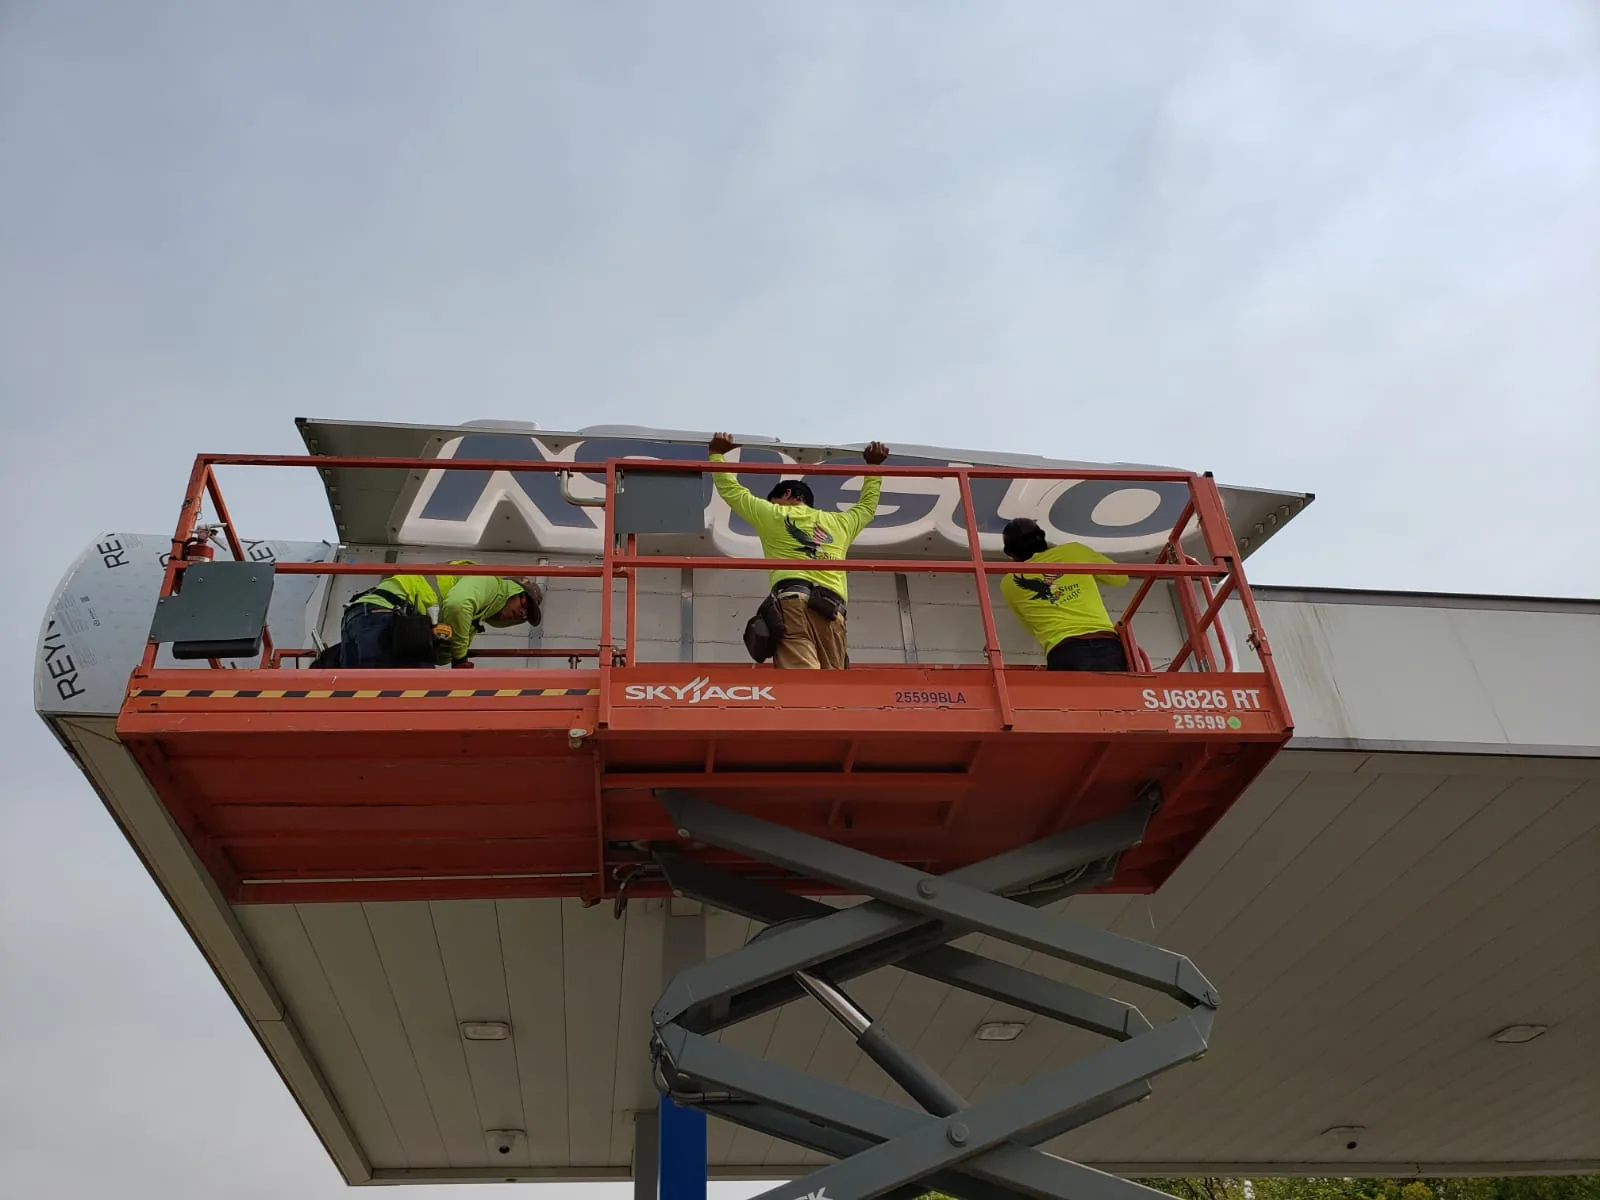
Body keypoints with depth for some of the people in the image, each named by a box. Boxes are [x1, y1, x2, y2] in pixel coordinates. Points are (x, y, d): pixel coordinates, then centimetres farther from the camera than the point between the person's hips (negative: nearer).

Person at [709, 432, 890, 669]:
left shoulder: (772, 514, 20)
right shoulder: (839, 523, 29)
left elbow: (730, 489, 30)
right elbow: (867, 504, 48)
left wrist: (717, 454, 45)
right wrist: (873, 467, 61)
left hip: (792, 599, -3)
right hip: (832, 609, 3)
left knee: (802, 681, -22)